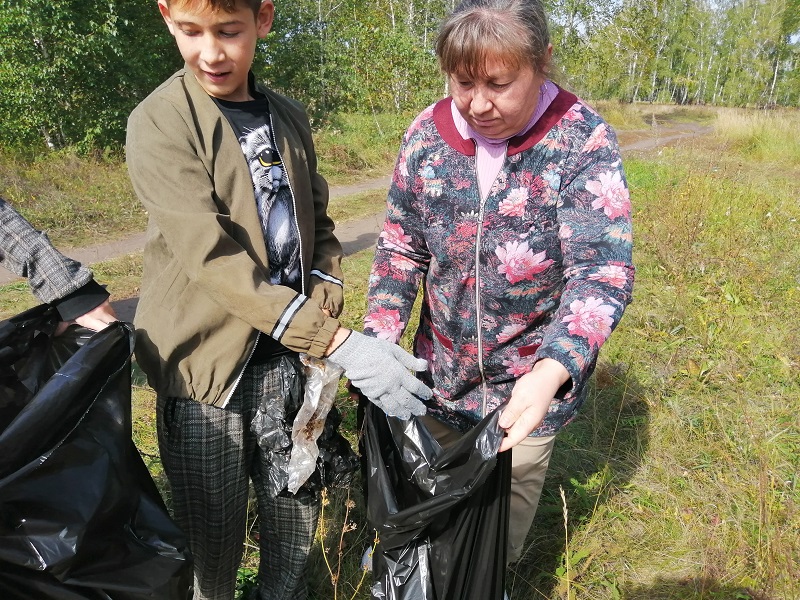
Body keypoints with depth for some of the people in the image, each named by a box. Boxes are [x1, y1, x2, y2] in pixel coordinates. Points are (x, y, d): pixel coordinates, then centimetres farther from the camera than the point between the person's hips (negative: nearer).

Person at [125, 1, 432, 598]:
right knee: (214, 533, 9)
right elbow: (213, 258, -22)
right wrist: (339, 342, -29)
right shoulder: (159, 123, -11)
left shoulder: (291, 118, 7)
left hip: (287, 354, 5)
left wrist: (324, 298, -8)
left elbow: (320, 226, 13)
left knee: (298, 511, 15)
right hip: (207, 361, -4)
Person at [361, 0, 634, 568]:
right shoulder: (427, 134, -9)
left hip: (533, 382, -3)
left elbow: (602, 275, -25)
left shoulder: (585, 143, -20)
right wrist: (375, 342, -17)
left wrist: (551, 373, -42)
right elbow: (401, 249, -2)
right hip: (439, 373, 3)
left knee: (512, 496, 20)